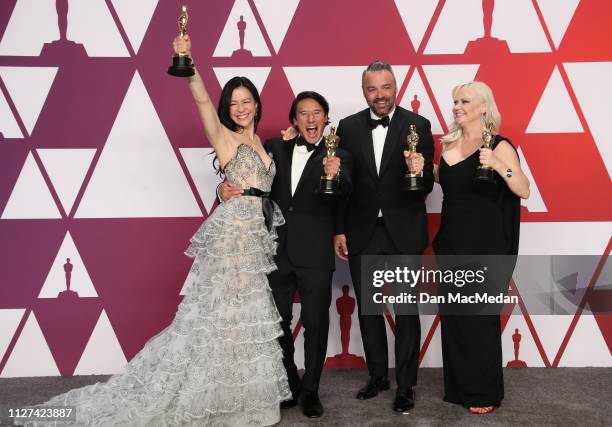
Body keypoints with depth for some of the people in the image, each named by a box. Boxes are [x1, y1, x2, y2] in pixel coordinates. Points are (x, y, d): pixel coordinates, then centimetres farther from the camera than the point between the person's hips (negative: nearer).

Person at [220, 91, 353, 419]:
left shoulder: (337, 156, -2)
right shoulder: (274, 148, 6)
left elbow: (345, 190, -20)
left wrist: (335, 174, -43)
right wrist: (226, 188, -17)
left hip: (314, 255, -3)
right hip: (276, 252, 3)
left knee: (315, 323, 7)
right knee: (277, 322, 15)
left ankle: (311, 391, 25)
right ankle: (288, 385, 34)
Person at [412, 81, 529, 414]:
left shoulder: (498, 146, -11)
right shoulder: (450, 143, 6)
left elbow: (524, 191, -16)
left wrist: (499, 165, -31)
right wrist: (422, 168, 0)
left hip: (484, 247, -6)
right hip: (451, 242, 6)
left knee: (479, 318, 5)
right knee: (452, 316, 12)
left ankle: (485, 393, 22)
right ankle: (459, 387, 28)